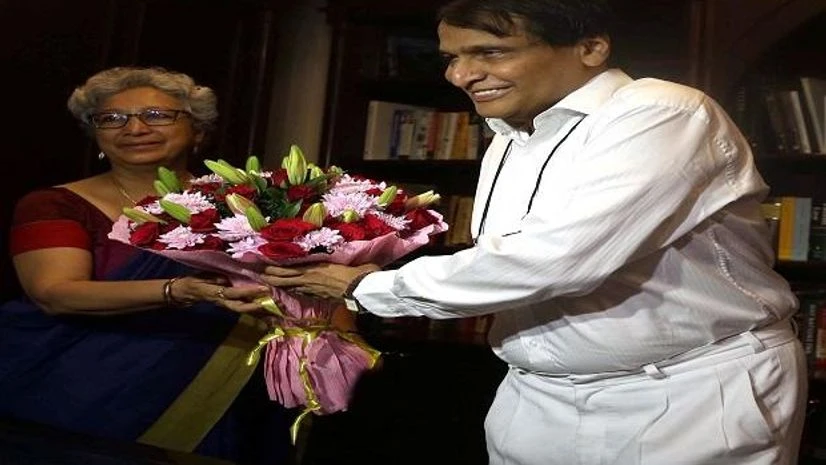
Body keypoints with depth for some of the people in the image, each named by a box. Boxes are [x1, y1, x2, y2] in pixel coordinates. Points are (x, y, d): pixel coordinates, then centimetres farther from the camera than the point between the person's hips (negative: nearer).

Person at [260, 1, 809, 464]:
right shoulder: (508, 146, 9)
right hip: (538, 401, 7)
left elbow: (553, 260, -28)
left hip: (688, 401, -6)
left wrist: (368, 288, -17)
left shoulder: (664, 117, -19)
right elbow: (507, 268, 11)